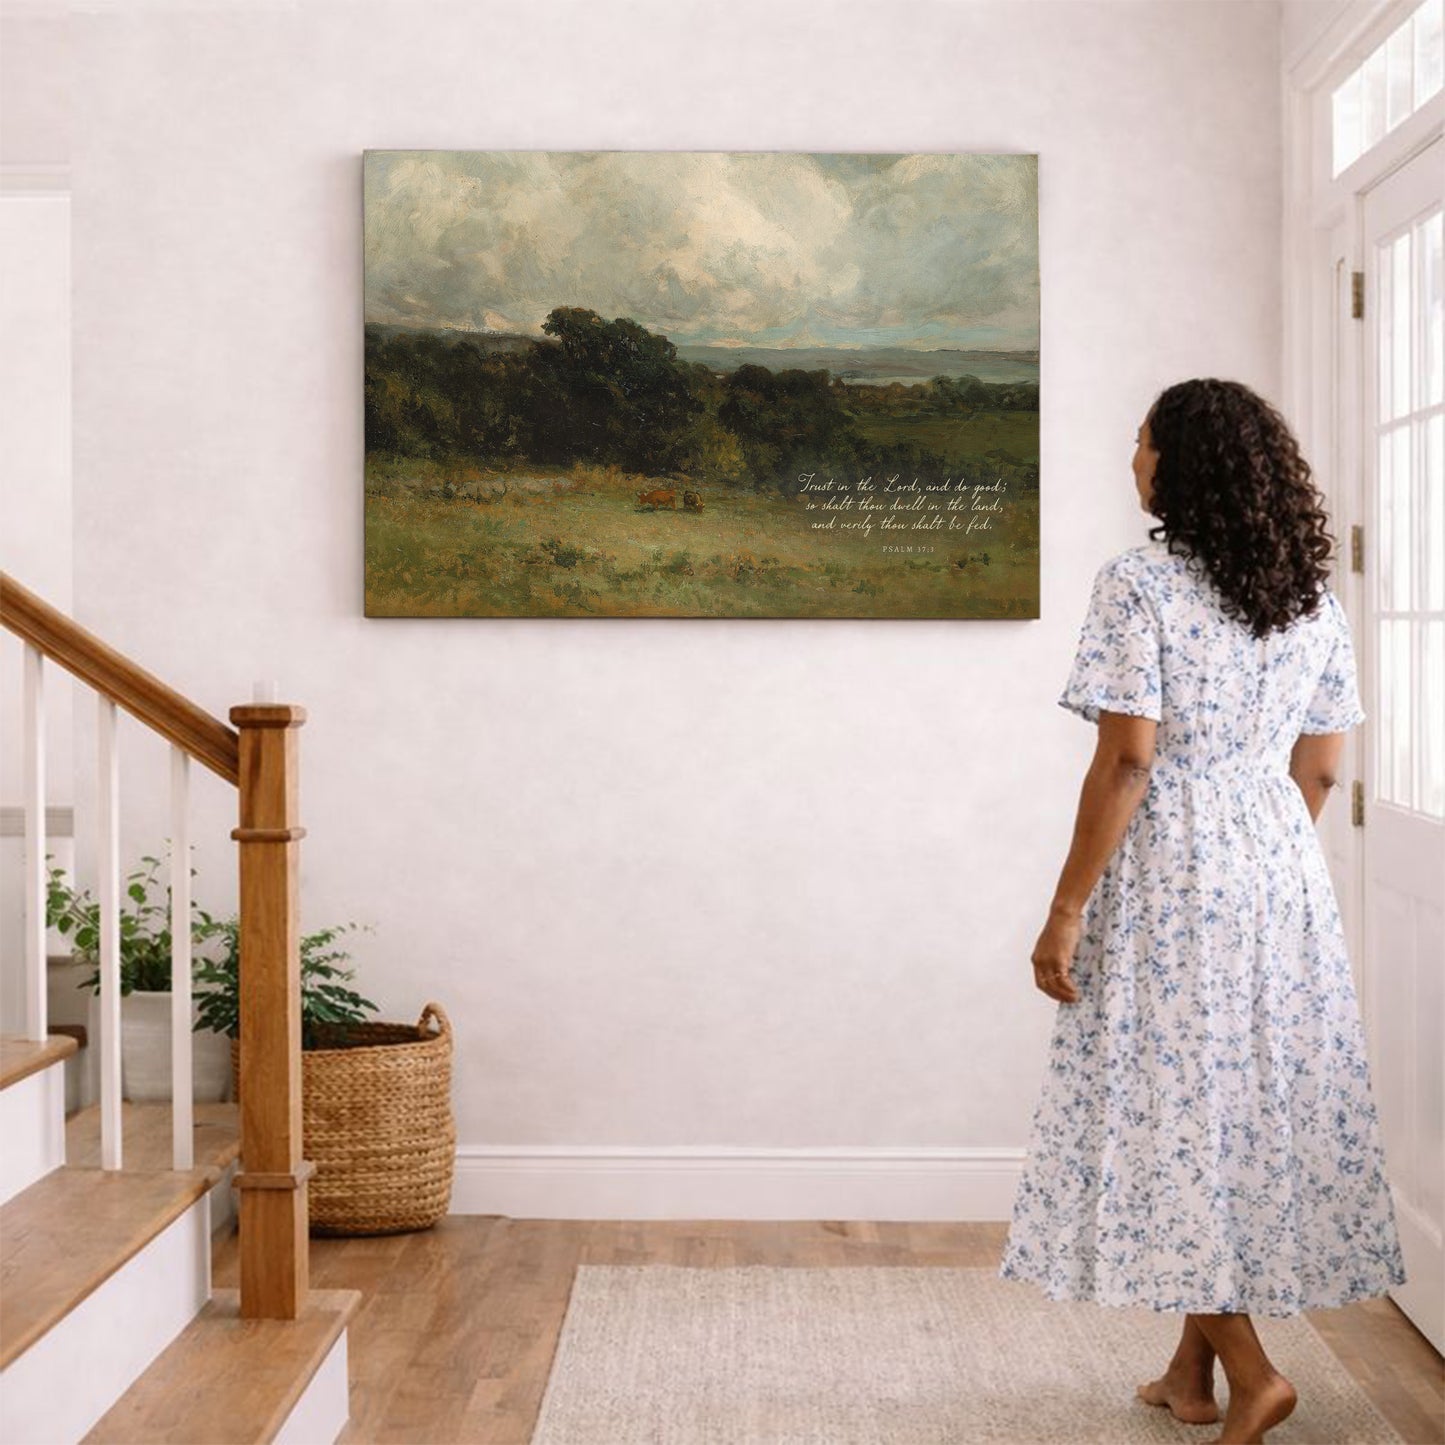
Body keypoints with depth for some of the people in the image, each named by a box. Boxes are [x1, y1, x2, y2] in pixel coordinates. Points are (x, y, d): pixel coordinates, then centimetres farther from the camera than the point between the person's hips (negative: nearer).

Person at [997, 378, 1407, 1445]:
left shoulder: (1141, 584, -13)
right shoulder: (1315, 598, 7)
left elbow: (1127, 760, -17)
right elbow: (1320, 769, 10)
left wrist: (1067, 911, -12)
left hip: (1170, 876, -7)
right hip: (1283, 873, 7)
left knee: (1171, 1110, 4)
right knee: (1257, 1102, 12)